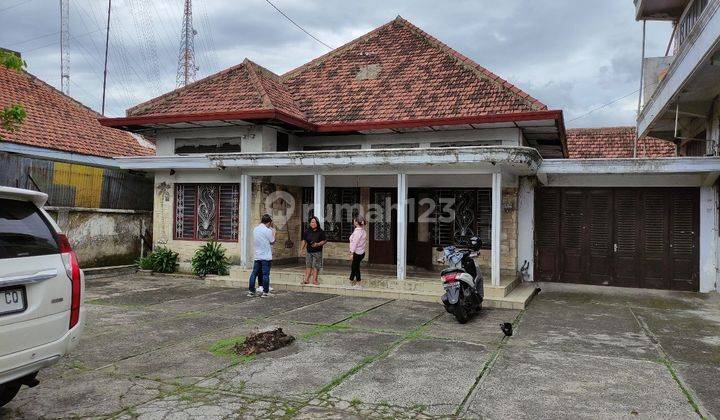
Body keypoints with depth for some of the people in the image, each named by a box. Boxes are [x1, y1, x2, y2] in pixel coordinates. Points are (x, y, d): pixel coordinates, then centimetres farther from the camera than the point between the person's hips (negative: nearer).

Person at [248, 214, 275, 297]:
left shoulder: (255, 229, 7)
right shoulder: (268, 231, -12)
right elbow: (272, 242, -4)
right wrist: (273, 233, 13)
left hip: (257, 256, 6)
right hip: (266, 256, -6)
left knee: (254, 273, 9)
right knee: (265, 274, 0)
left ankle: (251, 291, 12)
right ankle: (265, 292, 3)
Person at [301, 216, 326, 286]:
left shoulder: (321, 232, -4)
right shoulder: (307, 231, 5)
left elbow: (325, 240, -2)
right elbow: (304, 240, 14)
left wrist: (317, 244, -15)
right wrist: (303, 248, 5)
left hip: (317, 252, -3)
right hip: (309, 251, 3)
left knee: (316, 266, -3)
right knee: (308, 265, 4)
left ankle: (314, 280, 4)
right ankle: (307, 280, 7)